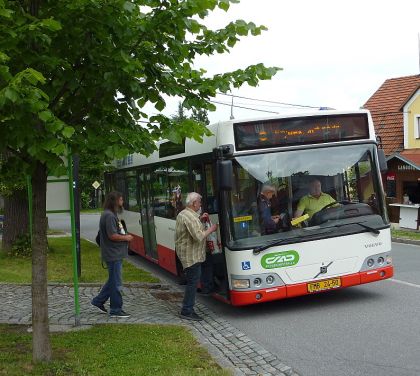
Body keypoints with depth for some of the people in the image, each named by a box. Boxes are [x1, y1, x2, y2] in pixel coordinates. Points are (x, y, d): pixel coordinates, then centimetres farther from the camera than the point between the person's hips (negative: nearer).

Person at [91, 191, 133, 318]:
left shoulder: (111, 214, 14)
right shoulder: (109, 215, -19)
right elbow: (112, 236, -23)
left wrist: (124, 236, 9)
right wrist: (126, 238, -11)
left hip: (115, 254, 10)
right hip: (113, 255, -10)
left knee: (113, 281, 20)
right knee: (116, 283, -1)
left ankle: (98, 301, 29)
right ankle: (116, 310, 9)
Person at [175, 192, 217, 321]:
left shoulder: (182, 214, 12)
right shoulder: (191, 217, -21)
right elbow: (198, 236, -27)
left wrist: (200, 219, 16)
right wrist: (211, 229, -13)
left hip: (184, 252, 11)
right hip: (191, 255, -11)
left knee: (191, 281, 16)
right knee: (192, 282, -4)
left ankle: (187, 308, 22)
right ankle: (186, 312, 0)